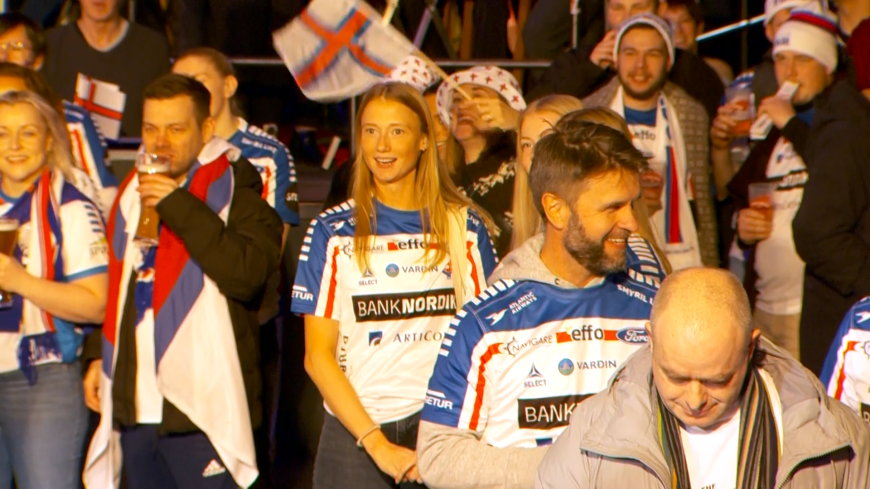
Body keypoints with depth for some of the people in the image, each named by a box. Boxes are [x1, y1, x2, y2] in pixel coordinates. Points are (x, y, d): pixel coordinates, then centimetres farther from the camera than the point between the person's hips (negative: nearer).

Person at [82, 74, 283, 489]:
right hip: (135, 405, 7)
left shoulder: (235, 189, -6)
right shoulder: (133, 193, 16)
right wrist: (98, 353, 18)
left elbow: (247, 272, -22)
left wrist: (179, 206, -21)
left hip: (203, 408, -7)